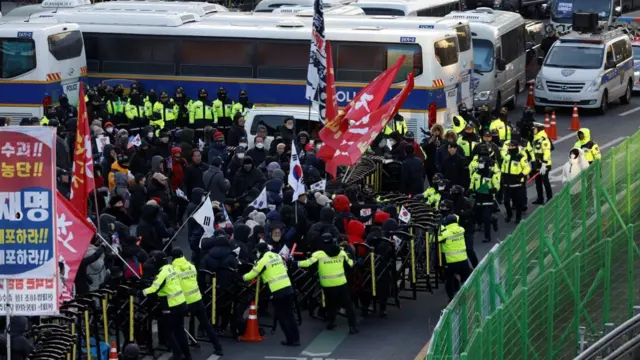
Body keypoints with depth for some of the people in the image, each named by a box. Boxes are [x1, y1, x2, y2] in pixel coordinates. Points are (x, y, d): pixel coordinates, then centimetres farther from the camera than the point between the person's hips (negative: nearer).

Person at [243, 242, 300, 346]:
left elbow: (252, 274, 0)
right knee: (289, 315, 13)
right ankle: (296, 338, 12)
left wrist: (242, 278, 17)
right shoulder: (278, 256, 14)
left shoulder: (263, 260, -6)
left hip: (277, 291, -6)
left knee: (281, 317, 5)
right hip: (288, 288, 6)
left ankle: (290, 339, 4)